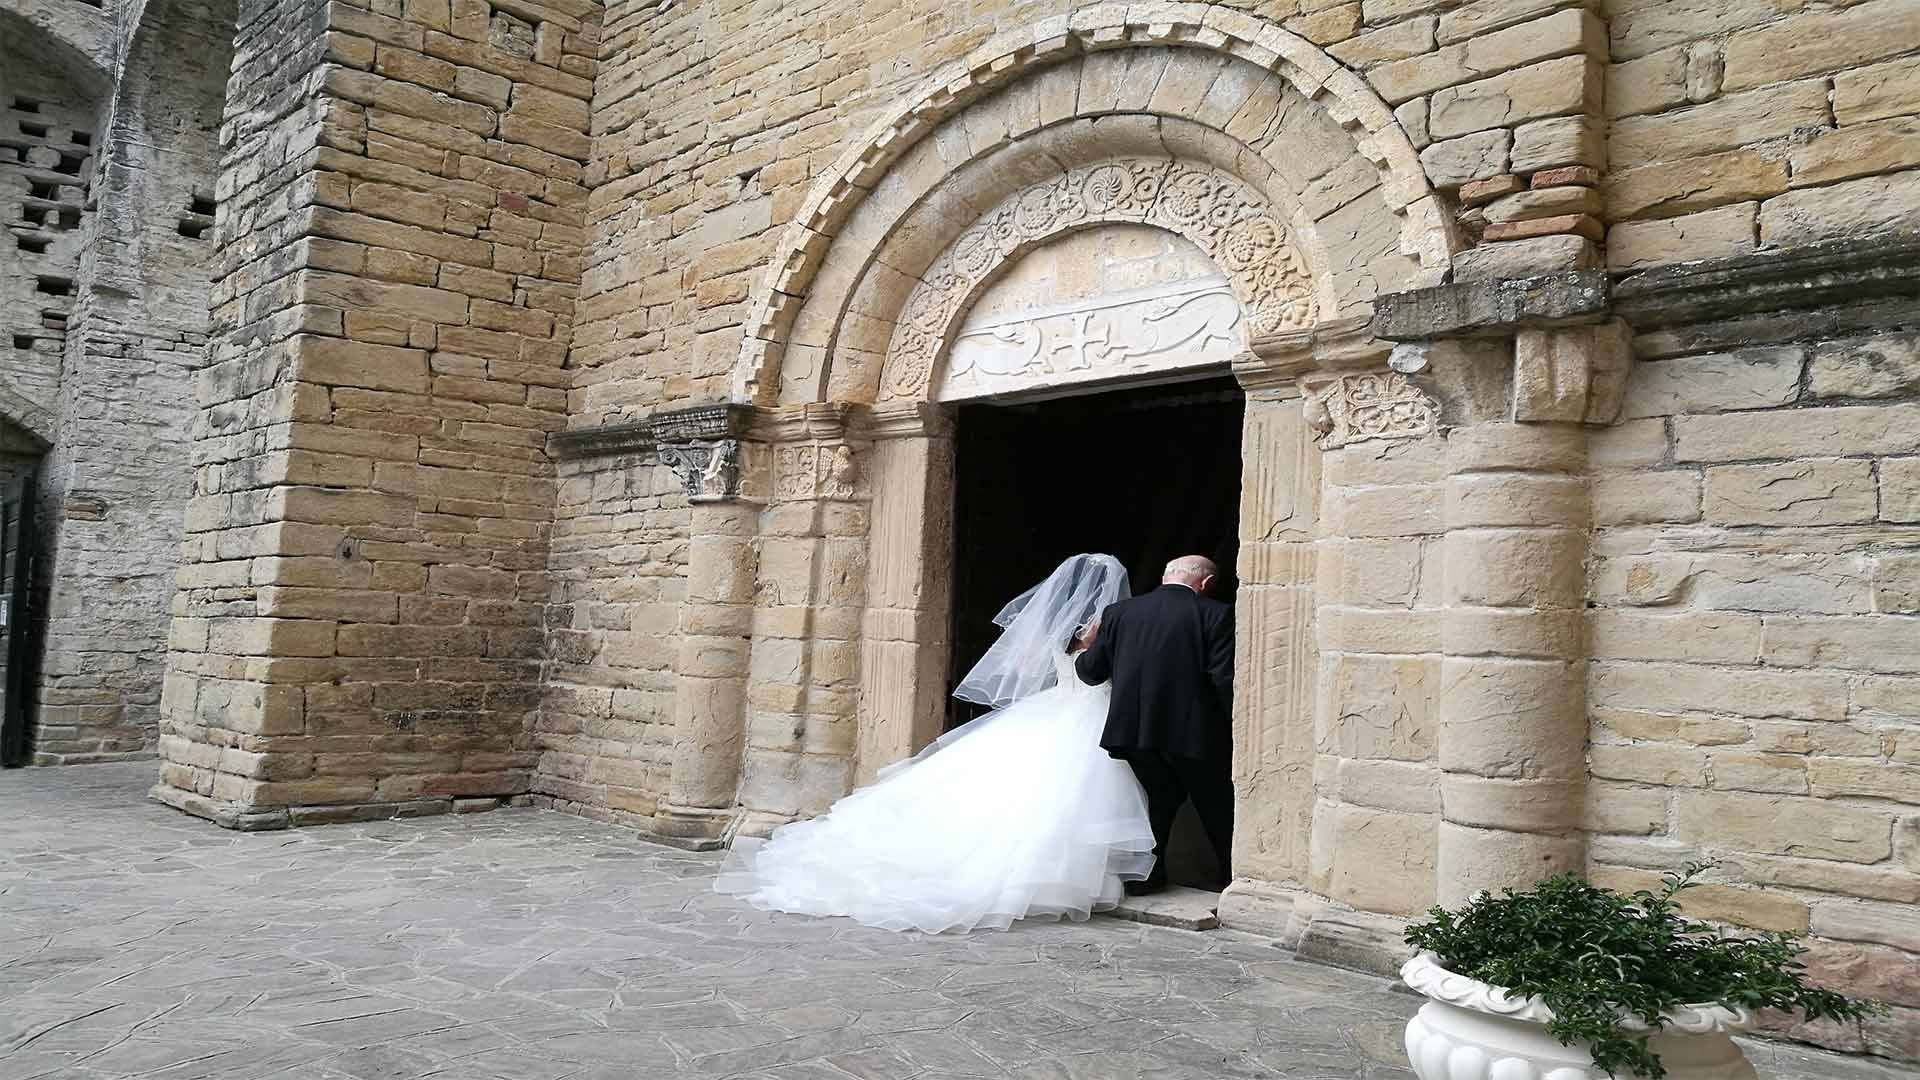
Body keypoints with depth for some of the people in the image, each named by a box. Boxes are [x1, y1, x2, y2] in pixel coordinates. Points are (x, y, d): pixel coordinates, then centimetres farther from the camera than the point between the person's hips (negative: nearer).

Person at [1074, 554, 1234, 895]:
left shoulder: (1119, 613, 3)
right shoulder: (1215, 615, -7)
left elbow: (1091, 671, 7)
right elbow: (1226, 681, -13)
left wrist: (1084, 652, 27)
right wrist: (1236, 733, -3)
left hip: (1134, 731, 3)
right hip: (1195, 734, -3)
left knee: (1159, 797, 22)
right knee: (1217, 807, 15)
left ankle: (1147, 874, 21)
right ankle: (1235, 879, 24)